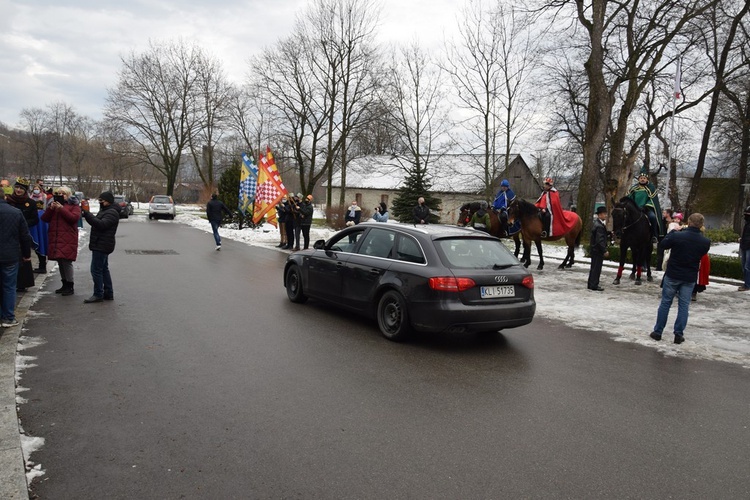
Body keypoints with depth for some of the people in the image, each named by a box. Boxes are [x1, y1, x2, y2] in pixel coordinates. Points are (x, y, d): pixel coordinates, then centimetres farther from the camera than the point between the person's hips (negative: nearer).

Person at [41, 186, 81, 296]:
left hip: (68, 240, -6)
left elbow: (74, 218, -16)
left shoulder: (74, 206, 1)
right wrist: (50, 209, -6)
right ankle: (65, 284, 21)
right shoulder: (53, 204, 18)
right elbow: (44, 218, 9)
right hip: (55, 239, 6)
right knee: (60, 262, 11)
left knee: (66, 261, -10)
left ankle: (70, 286, -3)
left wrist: (61, 208, -18)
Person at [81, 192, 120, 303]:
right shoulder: (104, 211, 18)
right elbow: (97, 222, 20)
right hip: (101, 245, 11)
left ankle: (98, 294, -3)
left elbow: (101, 224, -27)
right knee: (104, 269, 15)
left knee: (96, 270, -9)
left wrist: (87, 214, -27)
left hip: (102, 246, -11)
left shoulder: (112, 212, -15)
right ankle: (108, 293, 22)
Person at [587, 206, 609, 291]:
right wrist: (605, 250, -22)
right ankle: (594, 285, 4)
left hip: (594, 248, 10)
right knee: (597, 267, -2)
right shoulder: (599, 226, -20)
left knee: (594, 267, 16)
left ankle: (591, 284, 25)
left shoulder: (596, 222, 10)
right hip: (598, 250, -10)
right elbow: (600, 240, -24)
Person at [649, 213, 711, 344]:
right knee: (684, 306, 10)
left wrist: (673, 231, 11)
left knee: (665, 303, 9)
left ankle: (657, 332, 14)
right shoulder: (705, 242, -8)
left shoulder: (677, 236, -18)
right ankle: (679, 334, 11)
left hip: (672, 275, -2)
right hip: (689, 278, 2)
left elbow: (663, 244, -1)